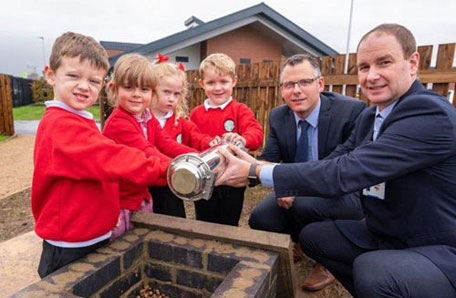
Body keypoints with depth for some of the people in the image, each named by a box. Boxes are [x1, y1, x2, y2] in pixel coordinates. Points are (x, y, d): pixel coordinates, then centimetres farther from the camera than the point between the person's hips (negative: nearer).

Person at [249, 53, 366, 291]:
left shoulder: (352, 111, -19)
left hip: (342, 193, -4)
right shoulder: (277, 117, -4)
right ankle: (301, 241, 18)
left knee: (305, 203, -35)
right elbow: (268, 160, -8)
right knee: (259, 219, -19)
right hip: (297, 190, 5)